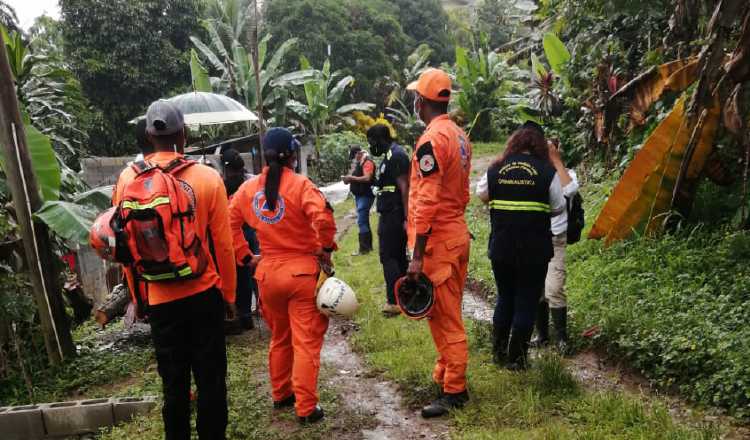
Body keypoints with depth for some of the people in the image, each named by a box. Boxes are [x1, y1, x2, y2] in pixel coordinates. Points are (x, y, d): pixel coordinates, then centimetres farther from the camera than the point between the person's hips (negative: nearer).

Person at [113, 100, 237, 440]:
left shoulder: (128, 180, -3)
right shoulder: (207, 177, -8)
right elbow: (223, 244, -5)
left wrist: (137, 296, 15)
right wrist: (229, 294, 6)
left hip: (160, 299, 2)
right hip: (205, 294, -1)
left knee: (173, 383, 14)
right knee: (210, 378, 10)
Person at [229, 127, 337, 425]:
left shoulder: (248, 188, 1)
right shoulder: (299, 185, -14)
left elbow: (229, 224, 3)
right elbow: (323, 217, -27)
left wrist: (246, 257, 9)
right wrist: (326, 248, -12)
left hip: (268, 272, 5)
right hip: (302, 271, -5)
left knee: (279, 338, 22)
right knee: (306, 342, 4)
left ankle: (280, 395, 36)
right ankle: (306, 408, 10)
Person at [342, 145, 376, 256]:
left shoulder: (367, 162, -13)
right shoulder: (358, 163, 17)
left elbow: (367, 178, -24)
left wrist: (352, 178, -22)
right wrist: (349, 179, 2)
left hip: (365, 195, -10)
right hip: (359, 195, 10)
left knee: (362, 221, -12)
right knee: (364, 221, 14)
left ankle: (364, 248, -10)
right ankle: (368, 245, 23)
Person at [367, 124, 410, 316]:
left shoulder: (395, 156, -16)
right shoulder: (393, 154, 16)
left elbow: (404, 188, -21)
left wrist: (406, 218, -22)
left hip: (393, 215, -10)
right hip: (393, 215, 10)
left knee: (388, 257, -6)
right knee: (398, 256, 15)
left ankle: (394, 301, -3)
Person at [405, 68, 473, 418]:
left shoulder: (431, 140, -17)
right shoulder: (460, 136, 12)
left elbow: (426, 202, -21)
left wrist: (417, 256, -19)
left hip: (437, 240, -9)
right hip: (458, 232, 9)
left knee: (444, 317, -1)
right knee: (448, 313, 19)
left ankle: (454, 391, 10)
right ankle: (445, 374, 33)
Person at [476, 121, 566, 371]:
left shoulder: (496, 168, -1)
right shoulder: (547, 171, -7)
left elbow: (481, 194, 13)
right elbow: (558, 207, 1)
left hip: (501, 246, 3)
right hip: (535, 249, -3)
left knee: (504, 297, 19)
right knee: (527, 302, 8)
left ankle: (498, 352, 27)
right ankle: (516, 358, 13)